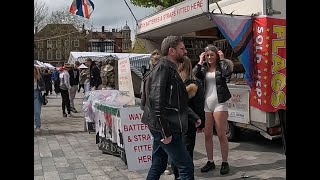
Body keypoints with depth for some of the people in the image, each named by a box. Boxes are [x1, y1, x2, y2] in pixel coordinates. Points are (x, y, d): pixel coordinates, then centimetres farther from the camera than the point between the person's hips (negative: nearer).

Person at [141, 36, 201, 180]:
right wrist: (165, 131, -23)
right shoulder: (162, 68, -13)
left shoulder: (171, 69, 18)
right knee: (186, 167, -5)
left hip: (165, 128, 10)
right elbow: (156, 101, -23)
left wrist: (194, 117, 20)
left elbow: (177, 101, 25)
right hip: (165, 129, -10)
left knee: (158, 166, 16)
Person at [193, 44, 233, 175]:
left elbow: (228, 72, -21)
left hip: (219, 104, -4)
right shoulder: (203, 68, 9)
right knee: (207, 135, 9)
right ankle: (210, 162, 22)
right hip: (205, 105, 4)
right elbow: (194, 75, -9)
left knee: (222, 135, 1)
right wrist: (200, 61, -4)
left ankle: (225, 163, 13)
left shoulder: (221, 67, 1)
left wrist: (222, 59, -10)